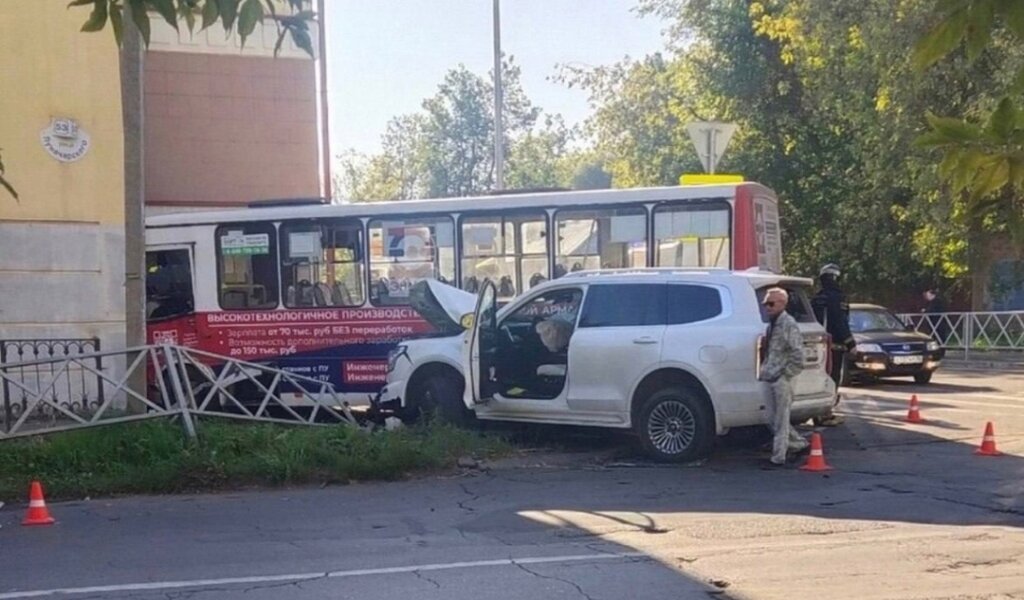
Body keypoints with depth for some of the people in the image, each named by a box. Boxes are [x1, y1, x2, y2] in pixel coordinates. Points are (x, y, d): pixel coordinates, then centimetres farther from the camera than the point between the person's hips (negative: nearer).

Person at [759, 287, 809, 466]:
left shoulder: (788, 325, -11)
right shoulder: (772, 325, 15)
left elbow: (797, 355, -16)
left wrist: (784, 374, -16)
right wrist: (764, 372, 15)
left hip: (781, 380, -9)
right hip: (771, 379, 9)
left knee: (780, 419, -3)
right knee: (773, 419, 14)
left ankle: (779, 456, 2)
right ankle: (798, 443, 27)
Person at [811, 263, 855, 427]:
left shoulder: (816, 299, 13)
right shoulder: (837, 297, -11)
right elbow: (841, 323, -15)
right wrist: (850, 343, -9)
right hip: (835, 345, -8)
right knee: (833, 380, -6)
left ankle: (820, 413, 16)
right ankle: (826, 414, -10)